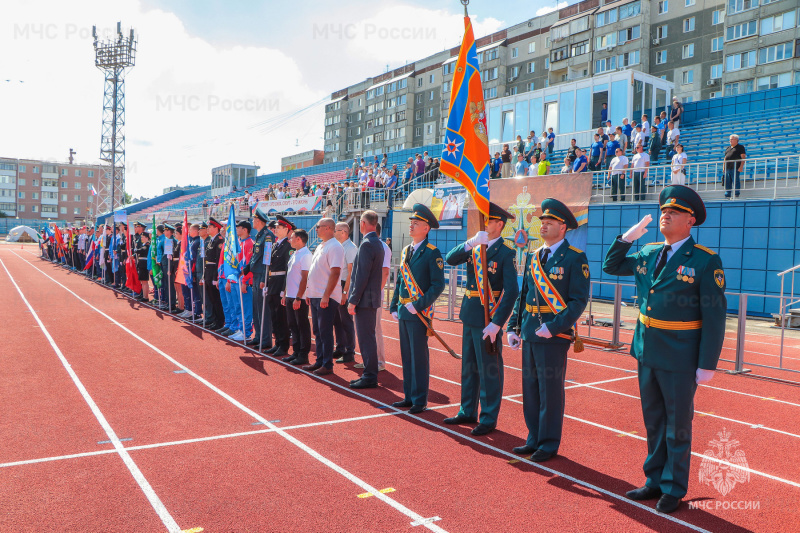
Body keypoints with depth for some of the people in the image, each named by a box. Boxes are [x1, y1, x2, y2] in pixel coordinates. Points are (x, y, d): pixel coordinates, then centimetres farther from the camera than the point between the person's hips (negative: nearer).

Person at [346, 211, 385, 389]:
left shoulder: (367, 244, -17)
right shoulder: (378, 243, 14)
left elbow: (362, 276, -21)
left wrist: (353, 300, -17)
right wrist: (353, 293, 22)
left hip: (364, 299, -10)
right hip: (373, 297, 10)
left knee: (366, 339, -4)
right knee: (368, 337, 15)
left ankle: (370, 377, 2)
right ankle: (370, 374, 22)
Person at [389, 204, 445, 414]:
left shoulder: (432, 253, -9)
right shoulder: (406, 251, 13)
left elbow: (438, 286, -13)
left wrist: (418, 306, -18)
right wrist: (394, 307, 12)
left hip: (419, 313, -7)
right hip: (404, 313, 7)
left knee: (419, 357, -1)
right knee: (406, 356, 13)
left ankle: (420, 400, 9)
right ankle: (409, 396, 23)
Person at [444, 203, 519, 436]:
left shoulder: (506, 252, -11)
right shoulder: (475, 246, 9)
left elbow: (511, 291, -17)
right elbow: (450, 259, -4)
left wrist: (496, 323, -22)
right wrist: (470, 243, -20)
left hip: (488, 316, -7)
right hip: (470, 314, 7)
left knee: (489, 370, 3)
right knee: (469, 367, 16)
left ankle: (489, 419, 15)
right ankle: (468, 412, 30)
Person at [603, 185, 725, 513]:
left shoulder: (706, 262, -11)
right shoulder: (647, 254, 6)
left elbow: (715, 316, -12)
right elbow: (611, 266, 20)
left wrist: (707, 364, -14)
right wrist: (627, 237, 5)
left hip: (680, 358, -6)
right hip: (647, 351, 6)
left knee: (677, 426, 9)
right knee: (653, 423, 18)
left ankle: (674, 490, 24)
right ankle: (655, 481, 33)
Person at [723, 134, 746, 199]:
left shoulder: (740, 147, 2)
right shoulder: (728, 148, 22)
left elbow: (743, 157, -5)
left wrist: (741, 167, -15)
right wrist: (724, 167, 16)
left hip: (735, 168, -6)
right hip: (727, 169, 6)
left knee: (735, 182, -7)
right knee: (727, 183, 6)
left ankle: (736, 195, -4)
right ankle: (727, 196, 10)